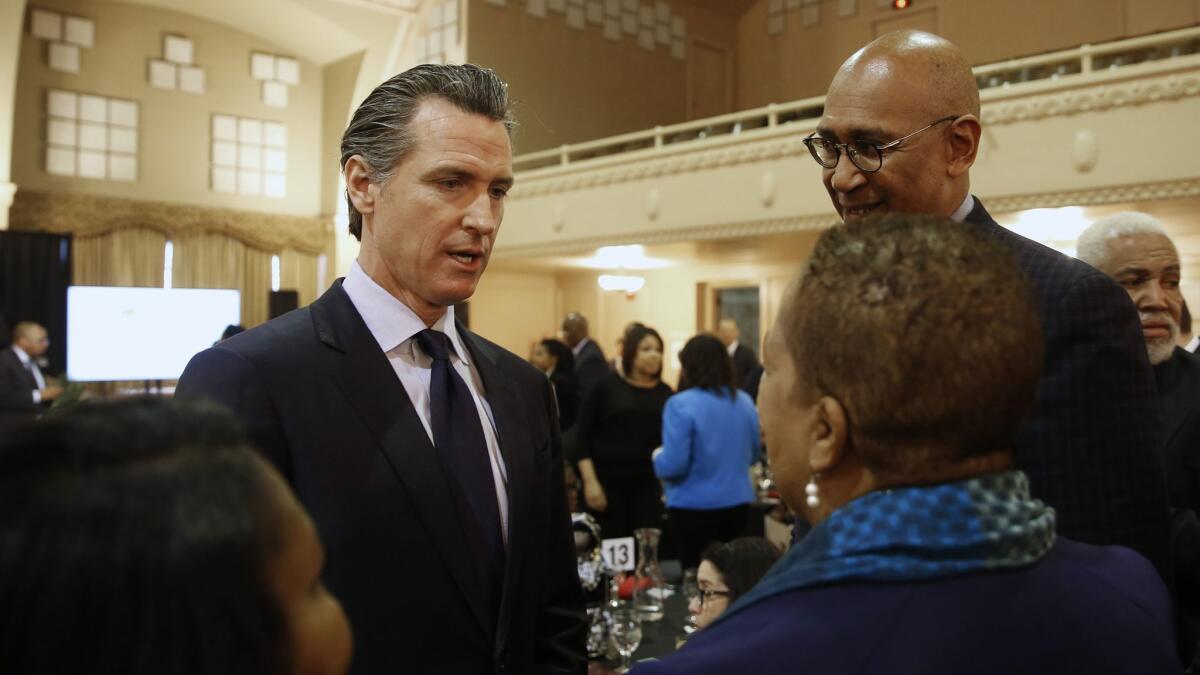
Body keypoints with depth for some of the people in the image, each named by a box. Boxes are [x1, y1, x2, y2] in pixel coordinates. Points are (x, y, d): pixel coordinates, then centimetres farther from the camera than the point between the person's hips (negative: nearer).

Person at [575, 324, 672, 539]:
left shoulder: (664, 393, 6)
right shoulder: (608, 386, -1)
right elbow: (582, 434, -1)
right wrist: (590, 480, -8)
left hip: (648, 485, 2)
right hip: (607, 482, -2)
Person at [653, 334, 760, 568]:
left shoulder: (681, 404, -16)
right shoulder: (745, 402, 3)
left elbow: (673, 465, -19)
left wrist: (657, 456, 2)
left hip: (694, 509, -5)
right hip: (737, 505, 6)